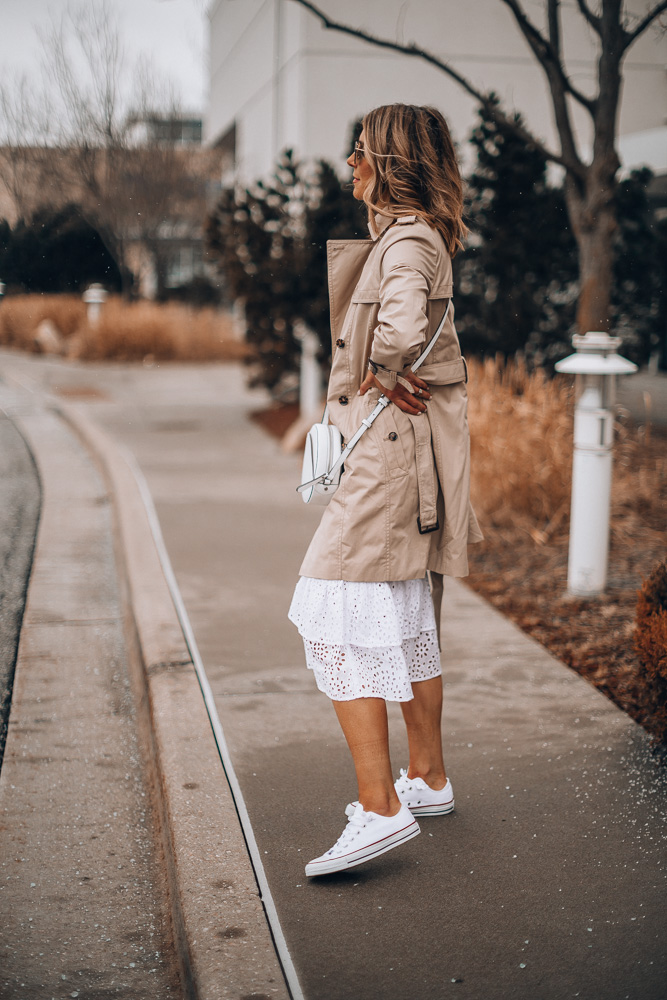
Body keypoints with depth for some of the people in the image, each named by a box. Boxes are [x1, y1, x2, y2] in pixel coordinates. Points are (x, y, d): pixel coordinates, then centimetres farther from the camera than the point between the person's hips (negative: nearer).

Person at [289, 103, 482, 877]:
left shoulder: (410, 242, -15)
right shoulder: (403, 238, 16)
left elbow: (402, 328, -34)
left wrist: (381, 374, -15)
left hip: (392, 449, -11)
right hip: (398, 451, 11)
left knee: (338, 620, -11)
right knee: (407, 623, 17)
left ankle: (380, 808, -10)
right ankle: (427, 780, 28)